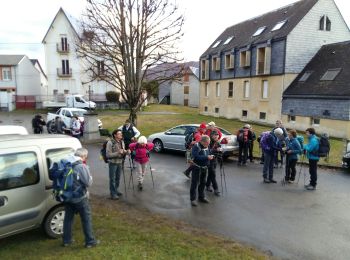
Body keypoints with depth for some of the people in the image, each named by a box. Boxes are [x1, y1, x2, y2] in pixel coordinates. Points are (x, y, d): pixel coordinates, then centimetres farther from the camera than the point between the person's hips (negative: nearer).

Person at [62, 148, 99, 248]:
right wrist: (90, 176, -1)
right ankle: (90, 241, 16)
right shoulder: (82, 167, -20)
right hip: (80, 198, -6)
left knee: (68, 218, 19)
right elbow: (88, 182, -18)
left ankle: (66, 240, 30)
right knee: (86, 219, 8)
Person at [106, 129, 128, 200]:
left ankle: (116, 190, 33)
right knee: (112, 179, 2)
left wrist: (126, 152, -8)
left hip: (120, 162, 6)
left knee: (118, 178, 16)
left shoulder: (122, 142, 4)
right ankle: (112, 194, 12)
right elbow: (108, 154, -20)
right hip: (113, 163, -6)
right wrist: (118, 153, -28)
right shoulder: (110, 143, -17)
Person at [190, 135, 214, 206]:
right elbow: (196, 157, -29)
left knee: (203, 183, 16)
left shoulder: (206, 147, 6)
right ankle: (193, 199, 4)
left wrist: (210, 157, -3)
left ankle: (201, 197, 30)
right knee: (194, 183, -4)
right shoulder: (196, 146, -18)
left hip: (204, 168, 8)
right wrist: (206, 157, -31)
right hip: (197, 168, -7)